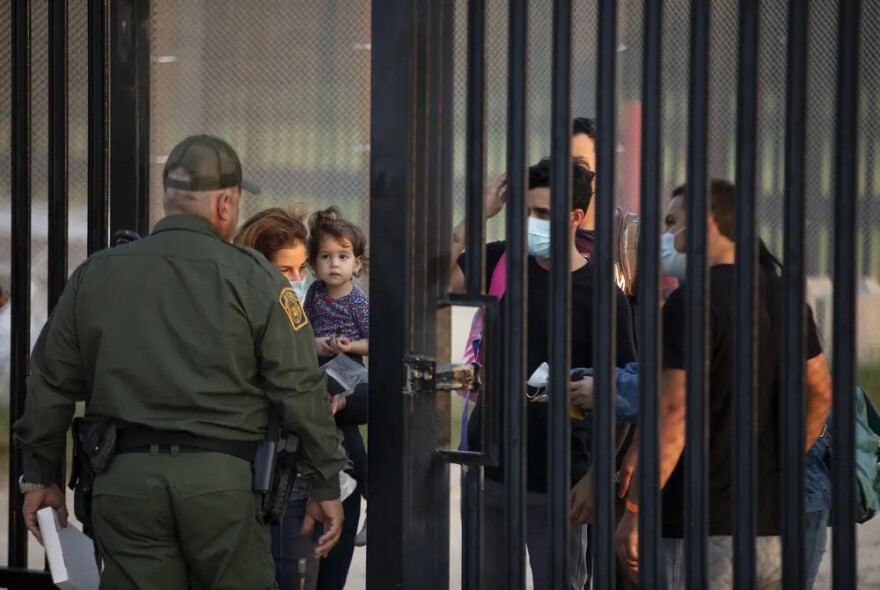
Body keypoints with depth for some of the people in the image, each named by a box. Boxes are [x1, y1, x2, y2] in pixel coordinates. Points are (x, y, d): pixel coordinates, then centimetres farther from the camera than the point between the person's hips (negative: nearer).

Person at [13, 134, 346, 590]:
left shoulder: (94, 276, 8)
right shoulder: (252, 278, -2)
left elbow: (52, 385, 13)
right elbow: (300, 389, -3)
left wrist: (39, 475, 23)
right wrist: (324, 484, 4)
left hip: (125, 479, 3)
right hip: (222, 480, -2)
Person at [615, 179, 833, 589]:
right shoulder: (784, 297, 12)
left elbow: (675, 413, -18)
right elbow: (821, 393, 19)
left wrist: (635, 510, -15)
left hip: (705, 525, -8)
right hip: (774, 523, 8)